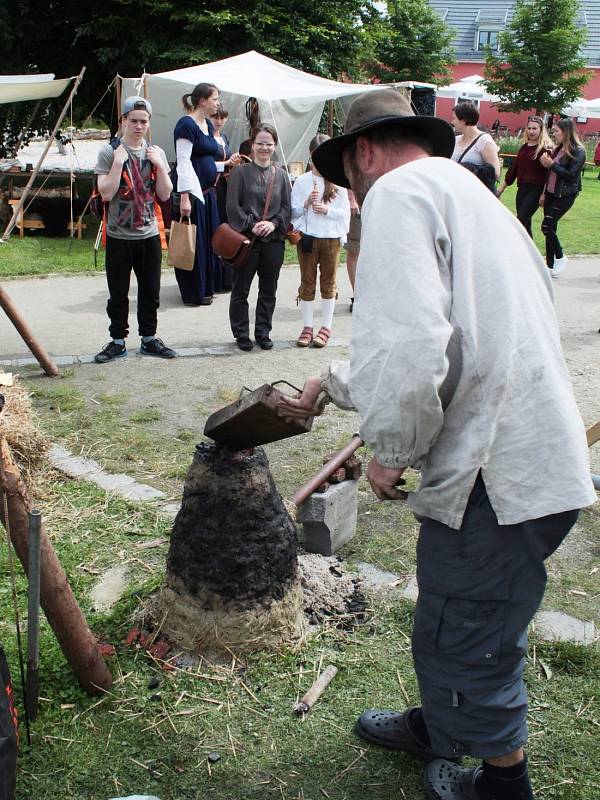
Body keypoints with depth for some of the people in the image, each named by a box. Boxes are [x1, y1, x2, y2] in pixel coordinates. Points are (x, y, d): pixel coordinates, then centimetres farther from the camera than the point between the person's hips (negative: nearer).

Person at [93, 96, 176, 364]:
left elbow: (165, 195, 5)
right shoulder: (109, 153, -4)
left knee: (150, 291, 9)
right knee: (118, 293, 4)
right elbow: (106, 193, -13)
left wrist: (160, 166, -8)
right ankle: (117, 341, 15)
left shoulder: (156, 153, 7)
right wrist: (118, 162, -19)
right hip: (118, 236, -3)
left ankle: (148, 339, 22)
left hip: (149, 234, 3)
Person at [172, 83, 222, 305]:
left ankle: (207, 287, 26)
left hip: (207, 191, 9)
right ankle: (193, 293, 7)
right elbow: (183, 162, -18)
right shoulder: (186, 124, -13)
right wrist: (184, 197, -23)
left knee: (209, 238, 14)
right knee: (193, 241, -2)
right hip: (190, 191, -9)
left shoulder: (208, 125, 14)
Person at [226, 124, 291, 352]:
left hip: (274, 239, 3)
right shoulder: (241, 172, -1)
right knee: (241, 290, 3)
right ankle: (241, 333, 14)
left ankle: (263, 332, 21)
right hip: (246, 239, -3)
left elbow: (287, 207, 7)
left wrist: (273, 223, -9)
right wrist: (251, 225, -14)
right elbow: (232, 206, -5)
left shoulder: (281, 175, 8)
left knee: (269, 290, 9)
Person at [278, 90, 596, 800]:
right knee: (448, 616, 27)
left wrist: (390, 450, -9)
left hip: (496, 474, -10)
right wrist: (332, 388, 39)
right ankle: (437, 727, 49)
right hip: (534, 457, 10)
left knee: (467, 641, 9)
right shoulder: (462, 191, 23)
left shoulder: (397, 192, -9)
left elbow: (409, 343, -25)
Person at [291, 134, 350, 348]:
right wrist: (306, 203, -15)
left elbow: (345, 213, 2)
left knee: (328, 282, 7)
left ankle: (326, 328, 15)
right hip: (307, 237, 0)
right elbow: (293, 211, 2)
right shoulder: (302, 181, 2)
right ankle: (307, 327, 14)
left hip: (331, 238, 0)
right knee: (307, 282, 6)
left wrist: (327, 210, -14)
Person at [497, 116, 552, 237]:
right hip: (522, 189, 7)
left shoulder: (546, 148, -6)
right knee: (525, 223, 9)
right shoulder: (524, 147, 14)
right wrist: (501, 188, 19)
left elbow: (550, 173, -12)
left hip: (536, 190, -7)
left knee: (520, 221, -16)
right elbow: (514, 168, 18)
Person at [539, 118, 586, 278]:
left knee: (547, 226, -15)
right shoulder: (558, 149, 11)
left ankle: (560, 257, 4)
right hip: (551, 194, 7)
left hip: (565, 196, -7)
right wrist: (544, 193, 16)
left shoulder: (578, 151, -11)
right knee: (550, 229, 7)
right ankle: (550, 266, 13)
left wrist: (551, 164, -18)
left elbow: (571, 175, -20)